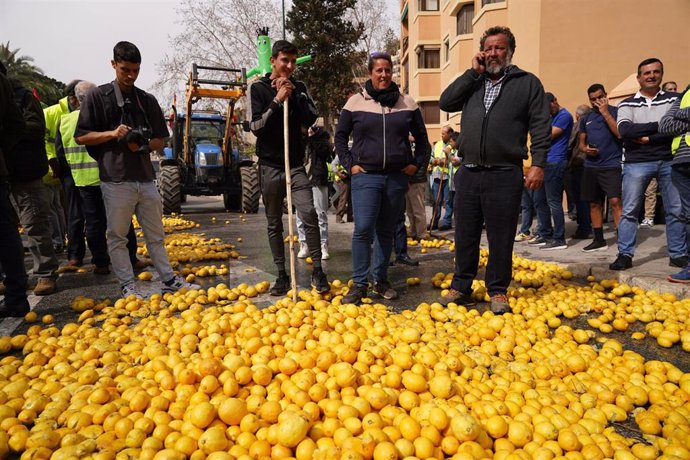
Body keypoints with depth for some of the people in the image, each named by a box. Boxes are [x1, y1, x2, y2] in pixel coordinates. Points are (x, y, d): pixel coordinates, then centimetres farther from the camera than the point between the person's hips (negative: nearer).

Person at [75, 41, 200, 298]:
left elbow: (160, 141, 13)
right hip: (116, 179, -3)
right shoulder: (97, 97, 2)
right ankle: (127, 286, 14)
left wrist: (143, 145, -8)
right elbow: (80, 137, 1)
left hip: (145, 177, 3)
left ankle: (169, 281, 17)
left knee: (156, 234, 10)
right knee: (117, 236, 4)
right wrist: (111, 134, -14)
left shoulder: (147, 100, 12)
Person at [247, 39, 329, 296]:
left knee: (309, 215, -13)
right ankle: (282, 275, 16)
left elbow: (310, 119, -3)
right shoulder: (258, 88, 2)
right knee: (274, 224, 5)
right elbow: (255, 126, -8)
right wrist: (277, 100, -15)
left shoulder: (299, 88, 8)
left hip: (296, 165, 1)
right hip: (270, 166, 0)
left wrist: (292, 95, -11)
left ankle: (317, 271, -1)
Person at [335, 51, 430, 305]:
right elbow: (340, 136, 11)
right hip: (365, 176, -2)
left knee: (386, 231, 9)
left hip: (397, 177, 2)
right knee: (363, 230, -11)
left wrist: (417, 164, 8)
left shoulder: (407, 103, 8)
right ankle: (359, 284, 1)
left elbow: (422, 137, 18)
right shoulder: (355, 102, 3)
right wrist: (349, 164, 1)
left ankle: (381, 281, 20)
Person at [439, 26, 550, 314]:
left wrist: (538, 163, -8)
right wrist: (472, 73, 2)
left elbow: (541, 126, 2)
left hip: (505, 174, -3)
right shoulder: (473, 83, 17)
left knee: (501, 237, 4)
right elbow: (445, 103, 2)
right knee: (465, 235, 9)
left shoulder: (527, 82, 8)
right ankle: (461, 287, 21)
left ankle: (498, 291, 18)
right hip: (468, 172, 3)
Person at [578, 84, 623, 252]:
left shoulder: (615, 111, 0)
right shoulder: (586, 118, 14)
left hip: (612, 165, -5)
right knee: (594, 203, 8)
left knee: (615, 201, -15)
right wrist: (585, 149, -4)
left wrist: (605, 112, -14)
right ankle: (599, 240, 17)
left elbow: (620, 133, -15)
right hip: (591, 166, 5)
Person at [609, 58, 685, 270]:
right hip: (637, 163, -1)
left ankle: (678, 254, 17)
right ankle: (625, 254, 6)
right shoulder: (627, 104, 7)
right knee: (629, 211, -2)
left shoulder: (674, 99, 9)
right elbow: (624, 130, -12)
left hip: (669, 161, 1)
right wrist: (659, 126, -11)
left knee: (676, 210, 5)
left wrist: (648, 138, -14)